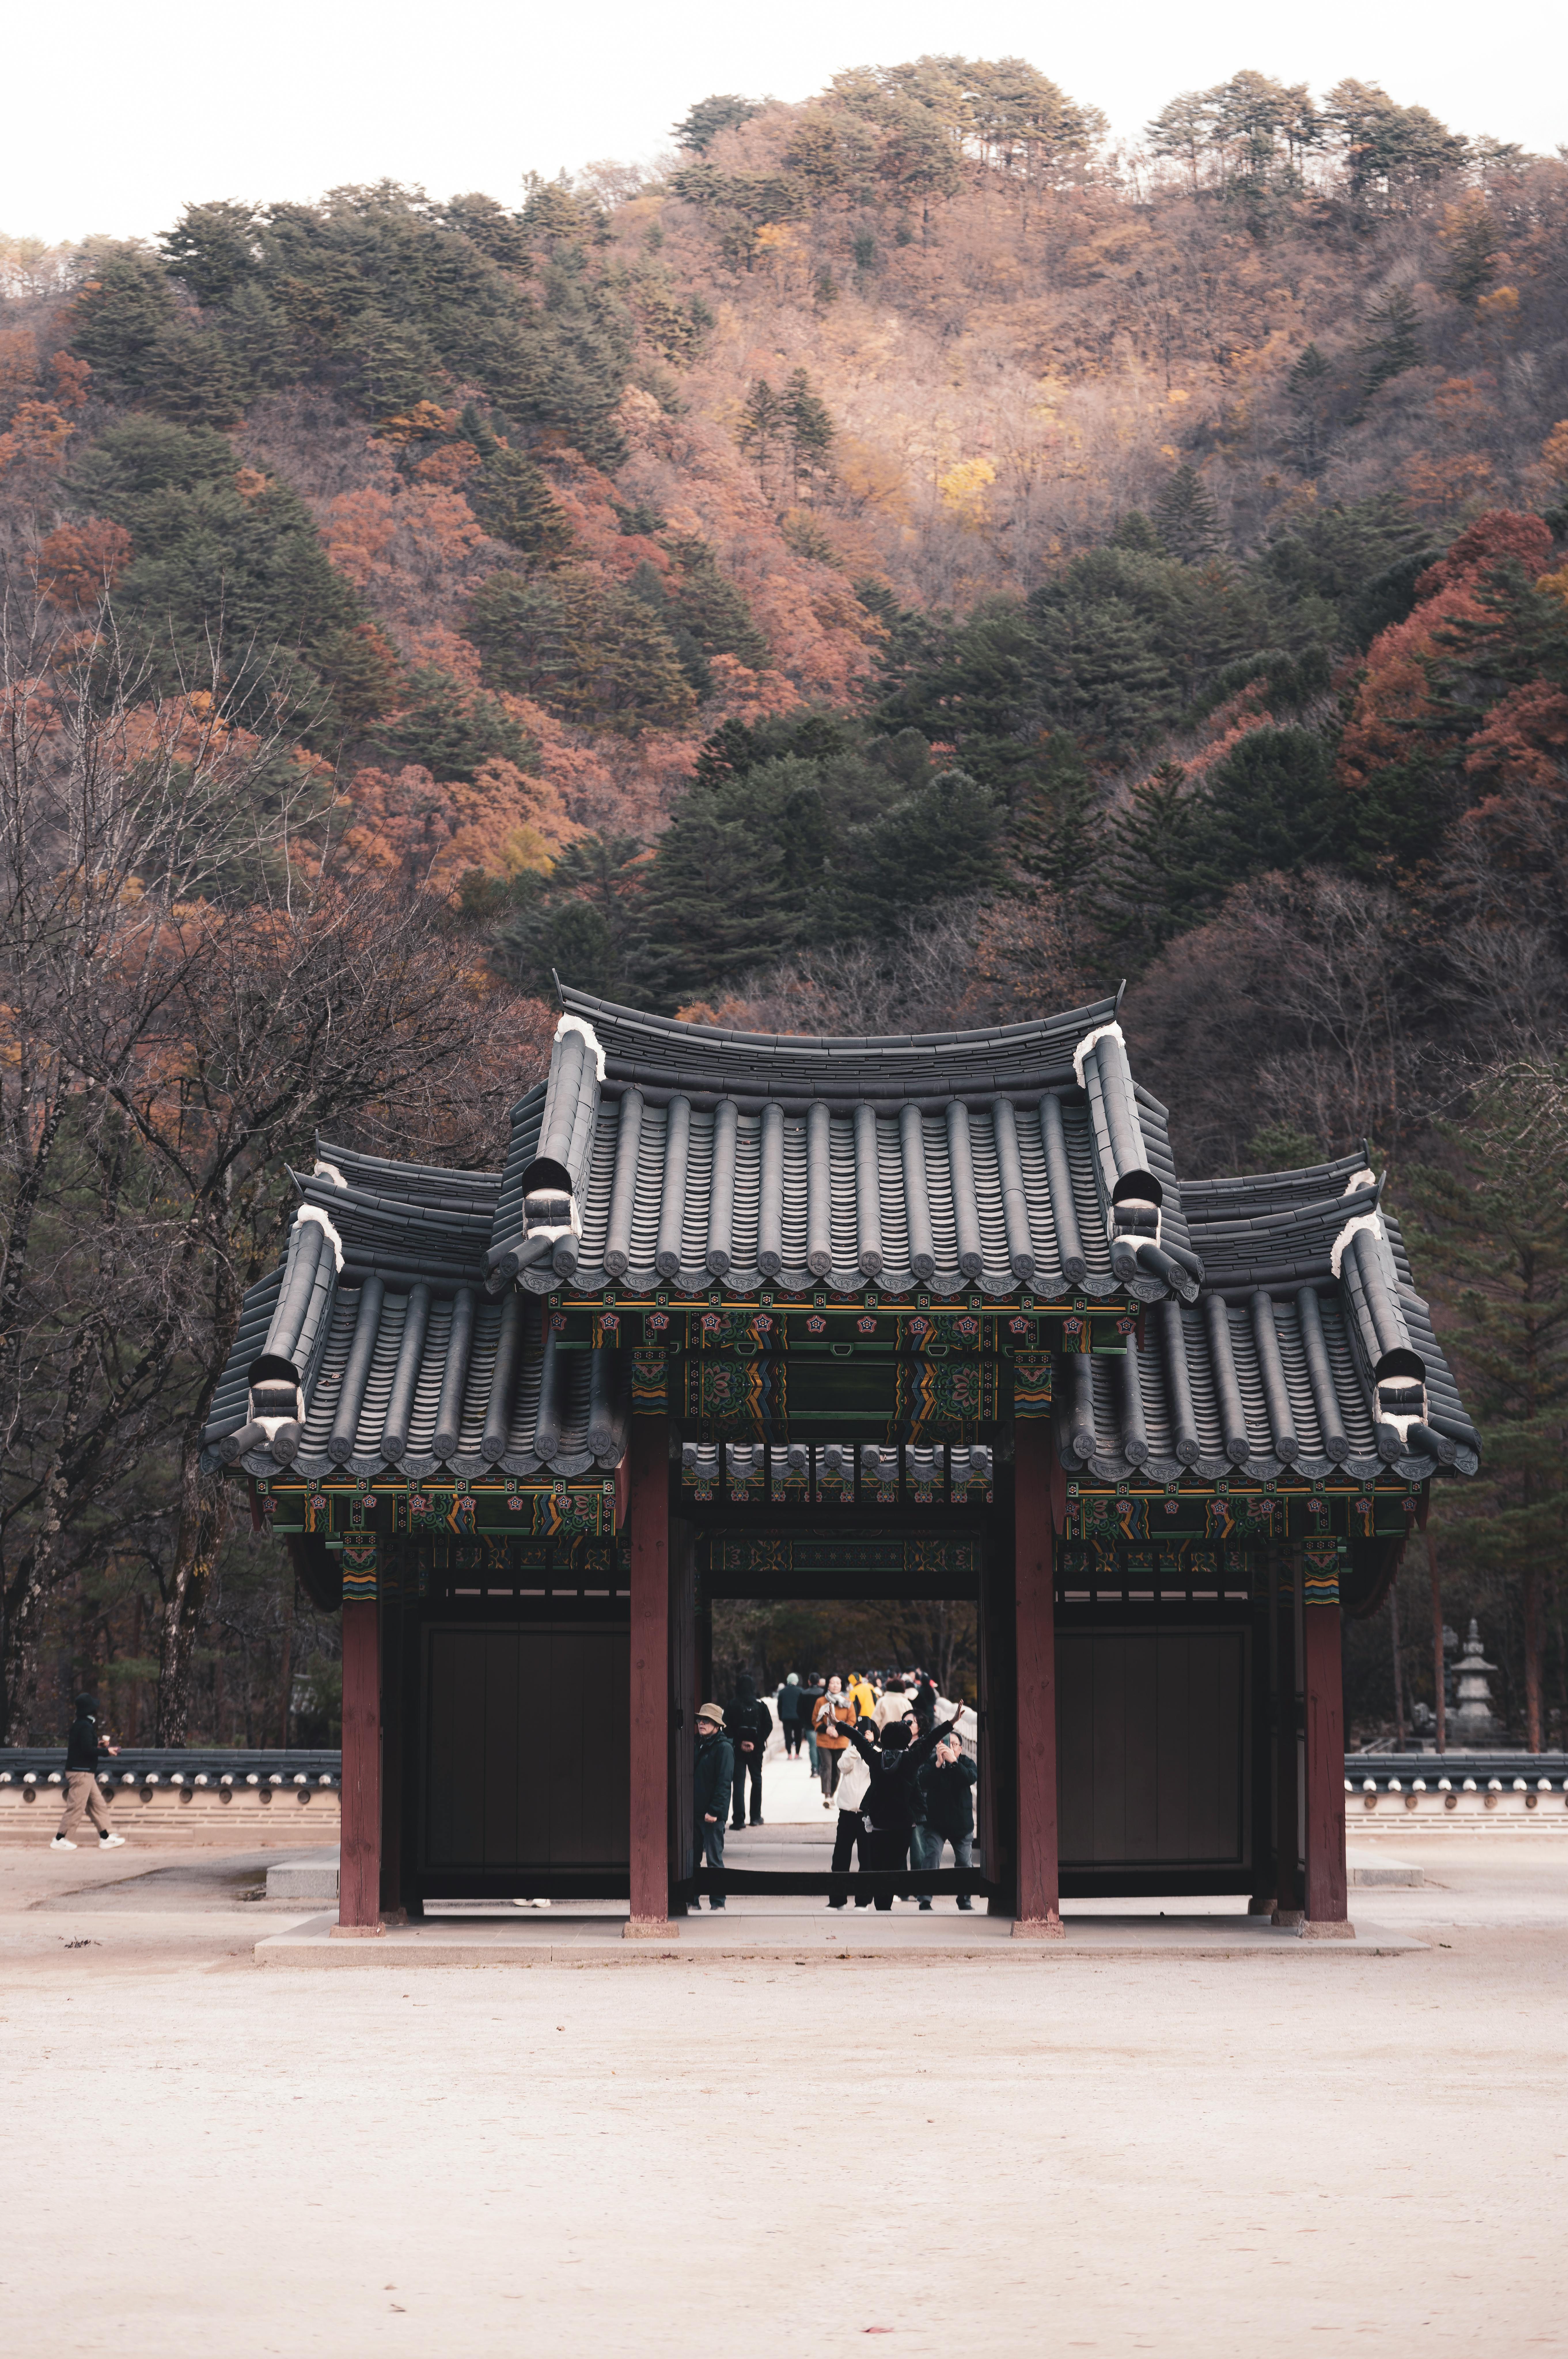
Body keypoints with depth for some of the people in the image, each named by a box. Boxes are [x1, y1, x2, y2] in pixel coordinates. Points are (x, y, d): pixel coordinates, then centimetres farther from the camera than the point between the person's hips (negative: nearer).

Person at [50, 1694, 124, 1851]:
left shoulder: (79, 1725, 14)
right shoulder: (85, 1726, -17)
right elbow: (88, 1750, -22)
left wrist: (97, 1745, 13)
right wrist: (107, 1751, -11)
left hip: (84, 1772, 11)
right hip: (82, 1772, -11)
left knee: (98, 1805, 11)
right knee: (76, 1806, -6)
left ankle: (106, 1838, 12)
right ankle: (61, 1840, -2)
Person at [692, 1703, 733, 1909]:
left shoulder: (724, 1748, -8)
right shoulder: (697, 1745, 14)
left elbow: (724, 1782, -14)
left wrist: (714, 1811, -19)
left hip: (712, 1815, -7)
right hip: (694, 1812, 7)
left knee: (714, 1860, -1)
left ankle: (718, 1903, 6)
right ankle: (693, 1901, 16)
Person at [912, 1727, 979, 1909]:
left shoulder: (966, 1763, 1)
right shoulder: (932, 1762, -3)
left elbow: (971, 1778, -20)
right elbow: (924, 1782, -19)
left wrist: (953, 1761, -30)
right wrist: (939, 1763, -29)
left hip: (962, 1823, 2)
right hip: (936, 1822, -2)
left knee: (965, 1863, 6)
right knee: (930, 1860, -14)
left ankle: (965, 1901, 20)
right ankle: (925, 1901, -14)